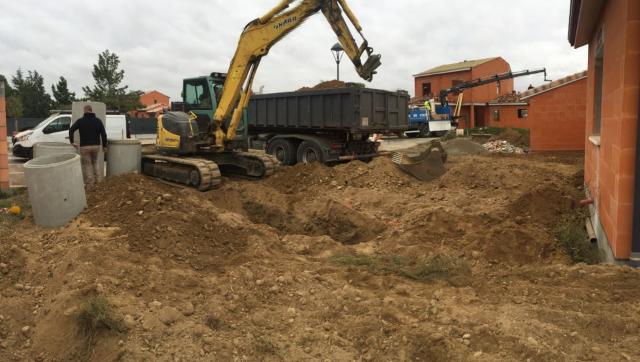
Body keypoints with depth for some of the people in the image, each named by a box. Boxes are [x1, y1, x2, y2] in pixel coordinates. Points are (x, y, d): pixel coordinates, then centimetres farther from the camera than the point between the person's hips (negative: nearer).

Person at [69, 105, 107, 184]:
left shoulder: (80, 121, -2)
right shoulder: (98, 121, 2)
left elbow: (71, 130, -11)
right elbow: (103, 134, -4)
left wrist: (72, 142, -2)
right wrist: (104, 146, 3)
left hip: (84, 147, -2)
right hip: (96, 146, 2)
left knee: (87, 165, 9)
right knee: (95, 162, 23)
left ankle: (90, 183, 8)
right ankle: (98, 180, 12)